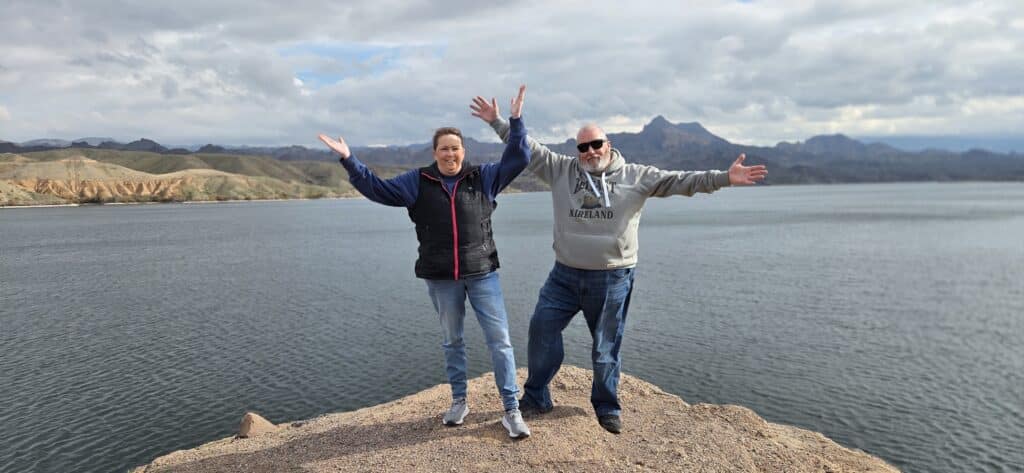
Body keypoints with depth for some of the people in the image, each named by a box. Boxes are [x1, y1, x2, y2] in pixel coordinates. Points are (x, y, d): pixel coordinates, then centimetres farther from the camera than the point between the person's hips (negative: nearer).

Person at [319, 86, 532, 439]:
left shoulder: (483, 177, 2)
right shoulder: (417, 182, 3)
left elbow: (517, 159, 2)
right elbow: (377, 188, 5)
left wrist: (515, 121, -5)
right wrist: (348, 161, -2)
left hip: (482, 274, -1)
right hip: (441, 278, 1)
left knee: (500, 340, -2)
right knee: (451, 341, 14)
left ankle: (511, 410, 8)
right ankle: (459, 401, 32)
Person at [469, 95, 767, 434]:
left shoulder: (636, 176, -1)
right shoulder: (561, 170, 3)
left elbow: (679, 181, -6)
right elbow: (527, 148, 6)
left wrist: (724, 178, -14)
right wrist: (497, 122, 3)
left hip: (612, 279, -2)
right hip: (565, 275, 2)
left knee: (606, 346, 10)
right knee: (542, 329, 4)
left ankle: (607, 407, 30)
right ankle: (535, 398, 23)